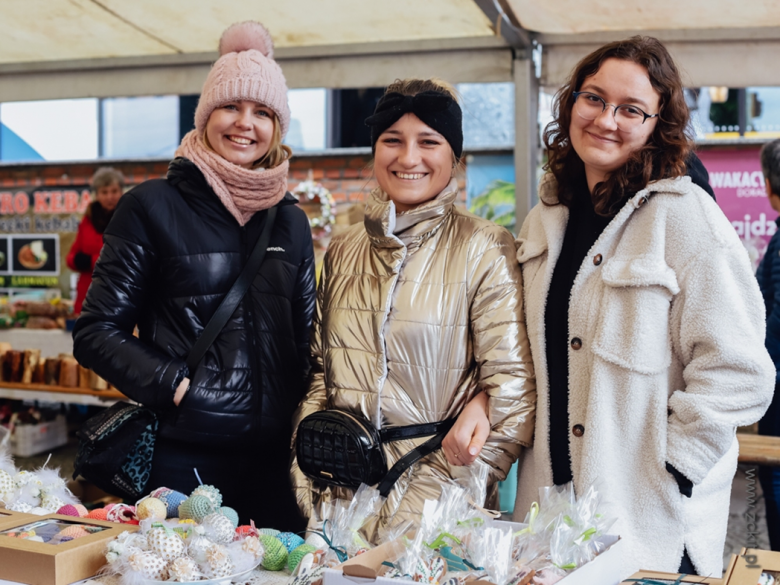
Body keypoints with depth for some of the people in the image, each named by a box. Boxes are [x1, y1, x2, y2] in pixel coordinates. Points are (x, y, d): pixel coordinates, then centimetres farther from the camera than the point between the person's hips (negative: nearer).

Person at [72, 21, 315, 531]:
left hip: (275, 456, 4)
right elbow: (97, 331, -2)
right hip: (185, 457, -4)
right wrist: (173, 384, -14)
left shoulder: (291, 221, 11)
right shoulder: (153, 206, -2)